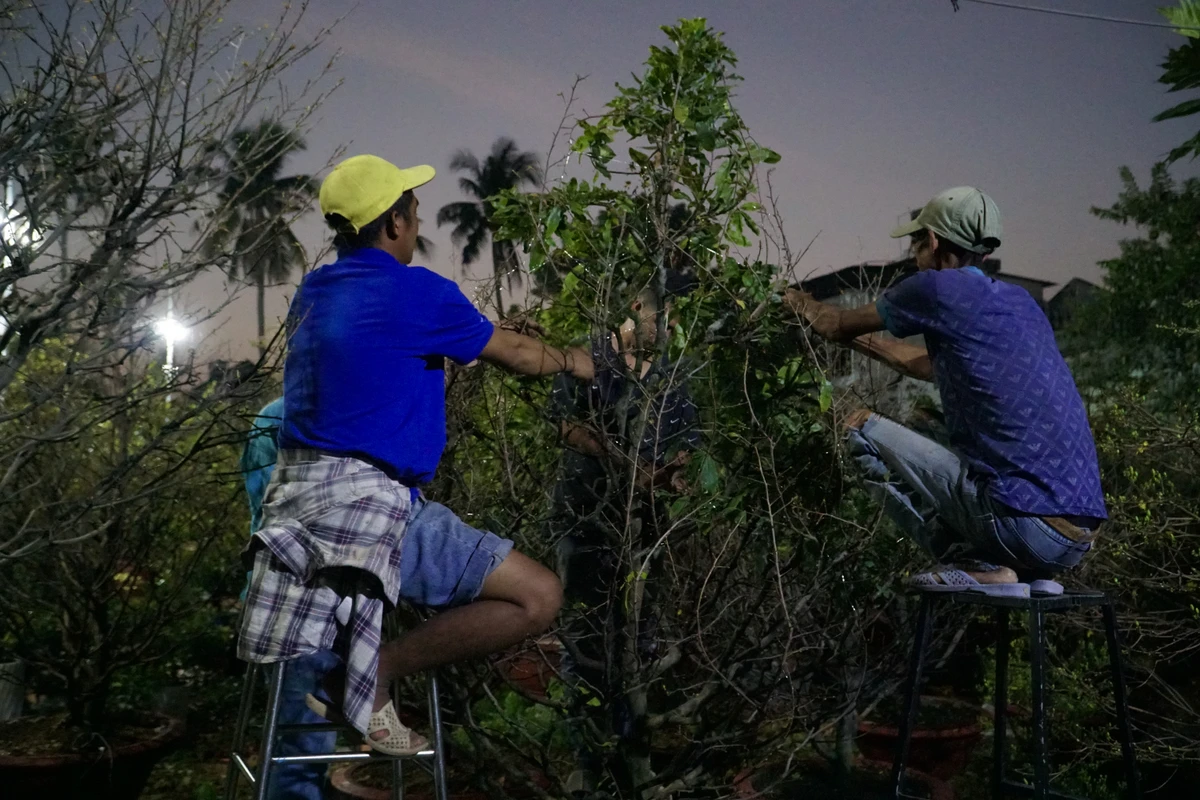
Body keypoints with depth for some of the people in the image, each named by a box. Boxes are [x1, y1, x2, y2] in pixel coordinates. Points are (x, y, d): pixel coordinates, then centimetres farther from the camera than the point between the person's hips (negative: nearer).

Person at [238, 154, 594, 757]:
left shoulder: (311, 293, 14)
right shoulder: (418, 292, -9)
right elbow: (514, 352, 4)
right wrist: (572, 360, 24)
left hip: (296, 497, 9)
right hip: (366, 503, -9)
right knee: (539, 597, -10)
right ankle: (372, 676, -6)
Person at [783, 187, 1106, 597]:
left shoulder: (939, 289, -4)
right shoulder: (1019, 301, 20)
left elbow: (837, 326, 13)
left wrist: (799, 302, 35)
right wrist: (857, 336, 45)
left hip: (1025, 525, -8)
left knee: (860, 428, 2)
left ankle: (982, 568, -5)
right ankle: (1032, 576, 12)